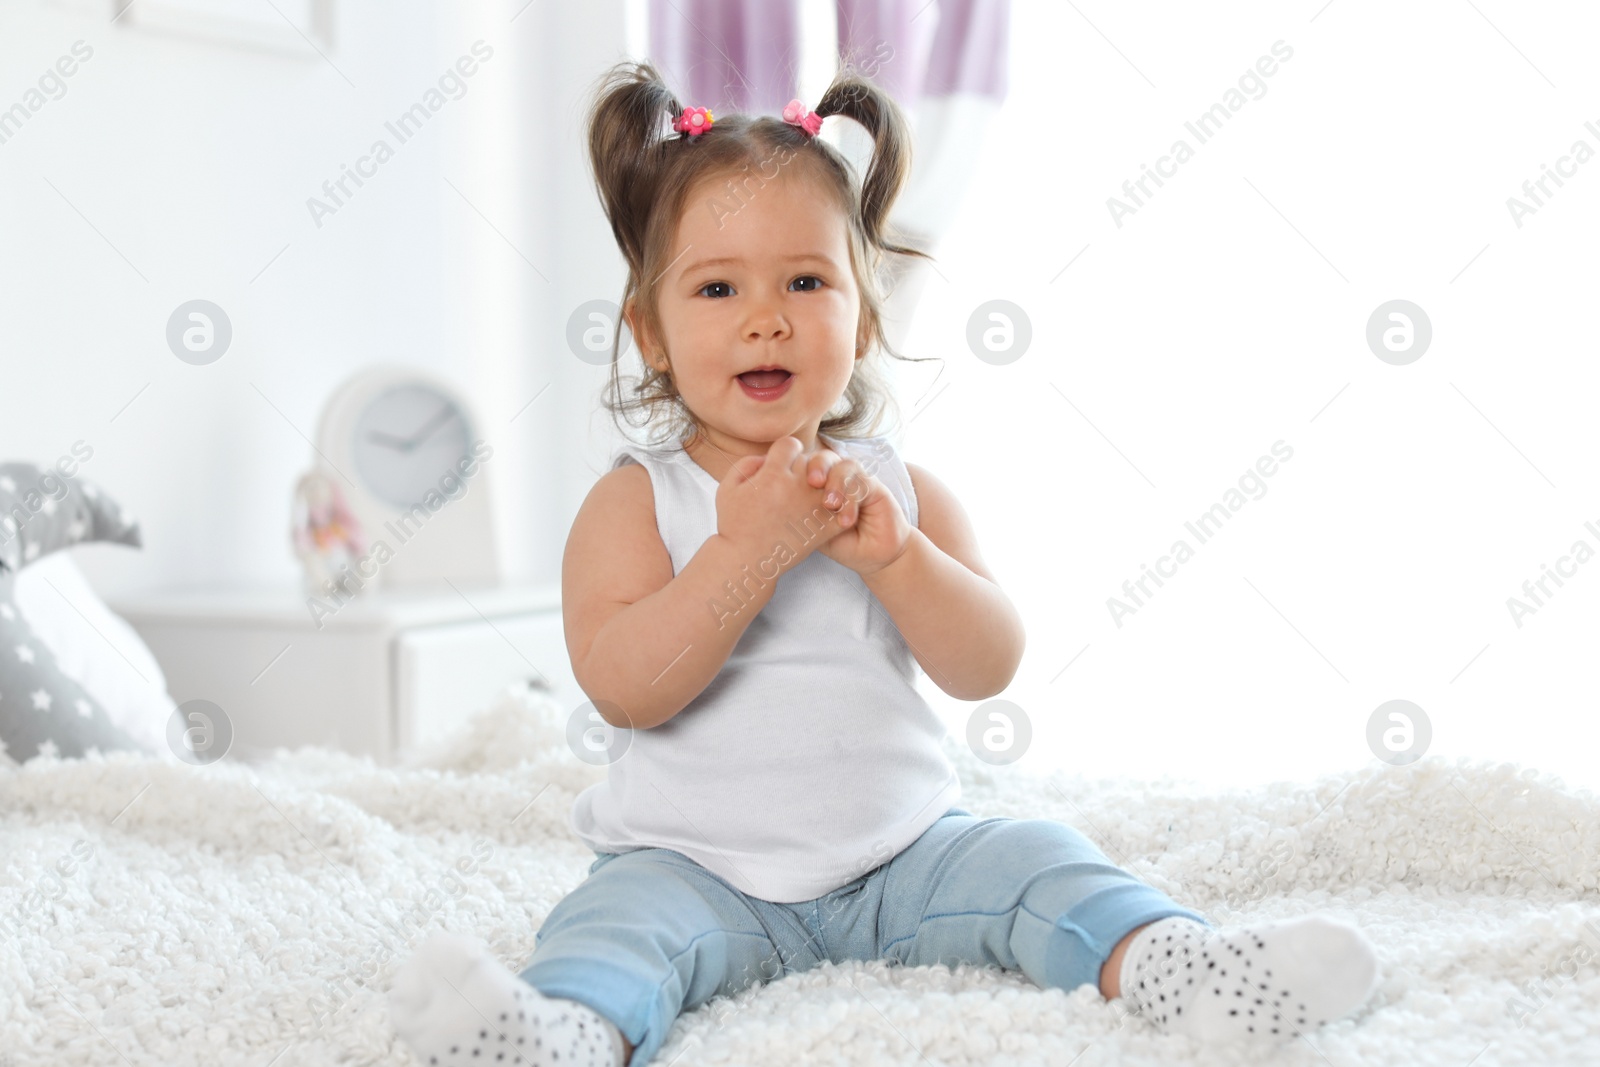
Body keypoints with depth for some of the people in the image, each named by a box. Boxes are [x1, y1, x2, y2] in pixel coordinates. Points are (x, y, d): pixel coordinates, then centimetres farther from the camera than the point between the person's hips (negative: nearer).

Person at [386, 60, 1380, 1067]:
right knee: (619, 919, -29)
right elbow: (622, 686, -17)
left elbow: (989, 667, -4)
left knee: (1036, 859, -15)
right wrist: (745, 552, -26)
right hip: (695, 863, -3)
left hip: (903, 850, 4)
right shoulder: (636, 500, -1)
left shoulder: (896, 487, 6)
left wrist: (889, 555, -21)